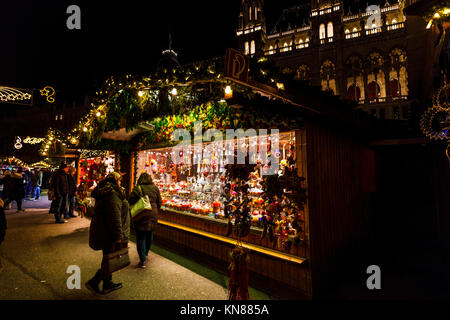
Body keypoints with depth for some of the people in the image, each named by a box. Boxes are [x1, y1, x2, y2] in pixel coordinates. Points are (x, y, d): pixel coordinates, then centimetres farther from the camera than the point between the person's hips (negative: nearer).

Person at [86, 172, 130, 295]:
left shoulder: (103, 192, 12)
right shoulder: (113, 194, -20)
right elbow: (115, 217, -25)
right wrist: (118, 237, -24)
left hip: (103, 232, 11)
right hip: (110, 234, -11)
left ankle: (107, 284, 31)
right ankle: (93, 282, 8)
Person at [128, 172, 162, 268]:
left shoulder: (137, 189, -8)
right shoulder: (155, 188, 2)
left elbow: (131, 203, -8)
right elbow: (159, 203, 7)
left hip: (141, 216, -4)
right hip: (153, 215, 4)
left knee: (141, 237, 3)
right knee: (149, 234, 20)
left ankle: (143, 260, 1)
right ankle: (146, 253, 39)